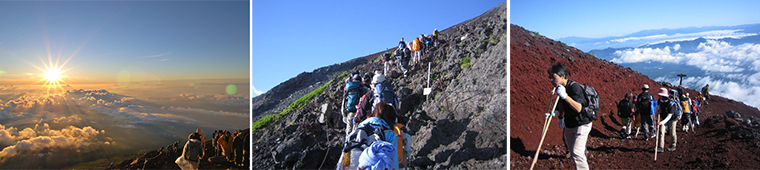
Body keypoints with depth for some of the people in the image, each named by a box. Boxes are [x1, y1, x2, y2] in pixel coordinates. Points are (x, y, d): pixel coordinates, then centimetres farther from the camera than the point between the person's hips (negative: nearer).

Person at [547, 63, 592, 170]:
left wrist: (565, 96, -41)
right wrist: (560, 117, 25)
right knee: (573, 152, 16)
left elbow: (578, 108, -34)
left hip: (582, 124, -8)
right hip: (569, 125, 8)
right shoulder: (560, 88, 1)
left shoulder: (574, 87, -24)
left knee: (577, 153, -19)